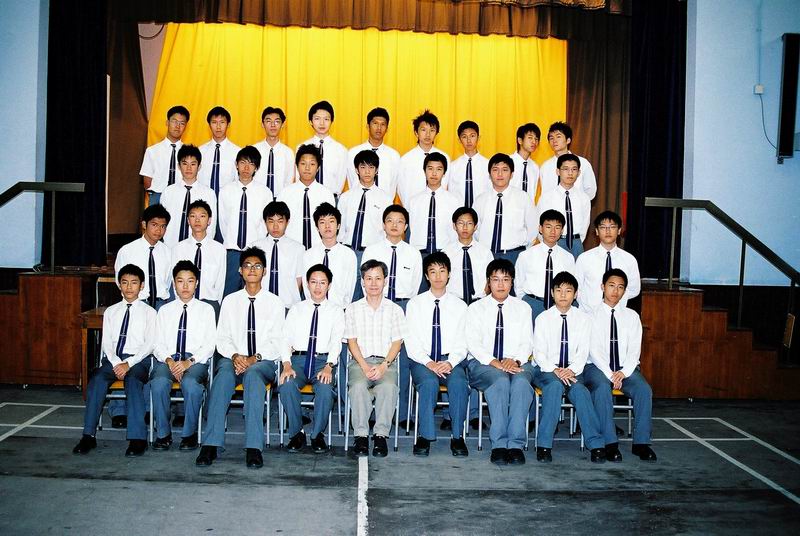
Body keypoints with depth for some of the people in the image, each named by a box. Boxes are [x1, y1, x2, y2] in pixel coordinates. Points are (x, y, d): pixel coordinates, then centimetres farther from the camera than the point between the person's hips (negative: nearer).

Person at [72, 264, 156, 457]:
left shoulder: (149, 312, 7)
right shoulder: (111, 311, 17)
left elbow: (149, 344, -2)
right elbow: (106, 342, 8)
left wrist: (128, 364, -15)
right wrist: (116, 363, -10)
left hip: (138, 359, -3)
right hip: (113, 358, 3)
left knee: (132, 380, -34)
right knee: (97, 378, -28)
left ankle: (137, 438, -37)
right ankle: (89, 435, -27)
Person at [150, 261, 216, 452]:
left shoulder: (206, 309, 10)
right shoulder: (165, 310, 17)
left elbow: (209, 344, 2)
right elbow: (158, 344, 10)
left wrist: (189, 362, -14)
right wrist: (169, 361, -11)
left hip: (196, 360, -2)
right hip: (168, 359, 2)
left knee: (191, 384, -35)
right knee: (158, 383, -31)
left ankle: (189, 434, -17)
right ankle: (163, 434, -14)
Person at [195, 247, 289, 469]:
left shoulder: (274, 302, 9)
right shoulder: (230, 301, 14)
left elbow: (278, 342, 1)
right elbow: (222, 339, 8)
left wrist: (255, 358, -15)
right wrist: (235, 356, -13)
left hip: (264, 361, -1)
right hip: (232, 359, 2)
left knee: (253, 375, -36)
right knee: (224, 375, -33)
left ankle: (253, 448, -41)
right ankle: (210, 445, -38)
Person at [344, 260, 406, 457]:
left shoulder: (395, 309, 11)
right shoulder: (353, 309, 12)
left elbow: (397, 342, 5)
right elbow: (352, 341, 5)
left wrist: (383, 366, -12)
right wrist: (365, 366, -11)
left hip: (386, 361, 0)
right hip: (360, 361, 0)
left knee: (388, 387, -33)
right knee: (358, 386, -32)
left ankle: (380, 434, -23)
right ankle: (360, 434, -22)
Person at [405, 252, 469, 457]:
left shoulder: (459, 306, 11)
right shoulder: (415, 304, 8)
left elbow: (462, 343, 4)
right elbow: (411, 342, 0)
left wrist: (450, 362, -16)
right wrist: (429, 363, -16)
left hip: (451, 361, 1)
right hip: (422, 361, 0)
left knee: (458, 383, -32)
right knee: (429, 382, -33)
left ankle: (457, 437, -22)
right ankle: (425, 437, -25)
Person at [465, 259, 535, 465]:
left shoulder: (522, 307, 16)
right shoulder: (476, 308, 10)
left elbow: (527, 343, 7)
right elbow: (473, 343, -2)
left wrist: (514, 360, -14)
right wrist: (495, 363, -18)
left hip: (517, 363, 2)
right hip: (483, 363, -1)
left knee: (521, 382, -33)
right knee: (500, 380, -34)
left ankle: (516, 444, -32)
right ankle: (498, 444, -32)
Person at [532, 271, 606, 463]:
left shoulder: (583, 319, 6)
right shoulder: (543, 318, 2)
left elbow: (583, 352, 0)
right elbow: (539, 352, -3)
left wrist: (571, 370, -18)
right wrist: (555, 370, -19)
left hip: (573, 371, 2)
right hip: (546, 370, -1)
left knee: (579, 389, -31)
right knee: (555, 385, -34)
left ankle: (596, 444, -30)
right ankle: (544, 445, -33)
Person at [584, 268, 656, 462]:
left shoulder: (631, 316, 11)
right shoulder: (592, 315, 2)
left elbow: (634, 350, 3)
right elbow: (594, 350, -6)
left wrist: (624, 372, -14)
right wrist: (609, 374, -18)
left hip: (626, 368, 3)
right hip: (597, 367, -3)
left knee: (644, 389, -27)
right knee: (602, 388, -34)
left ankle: (641, 443, -20)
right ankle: (610, 444, -29)